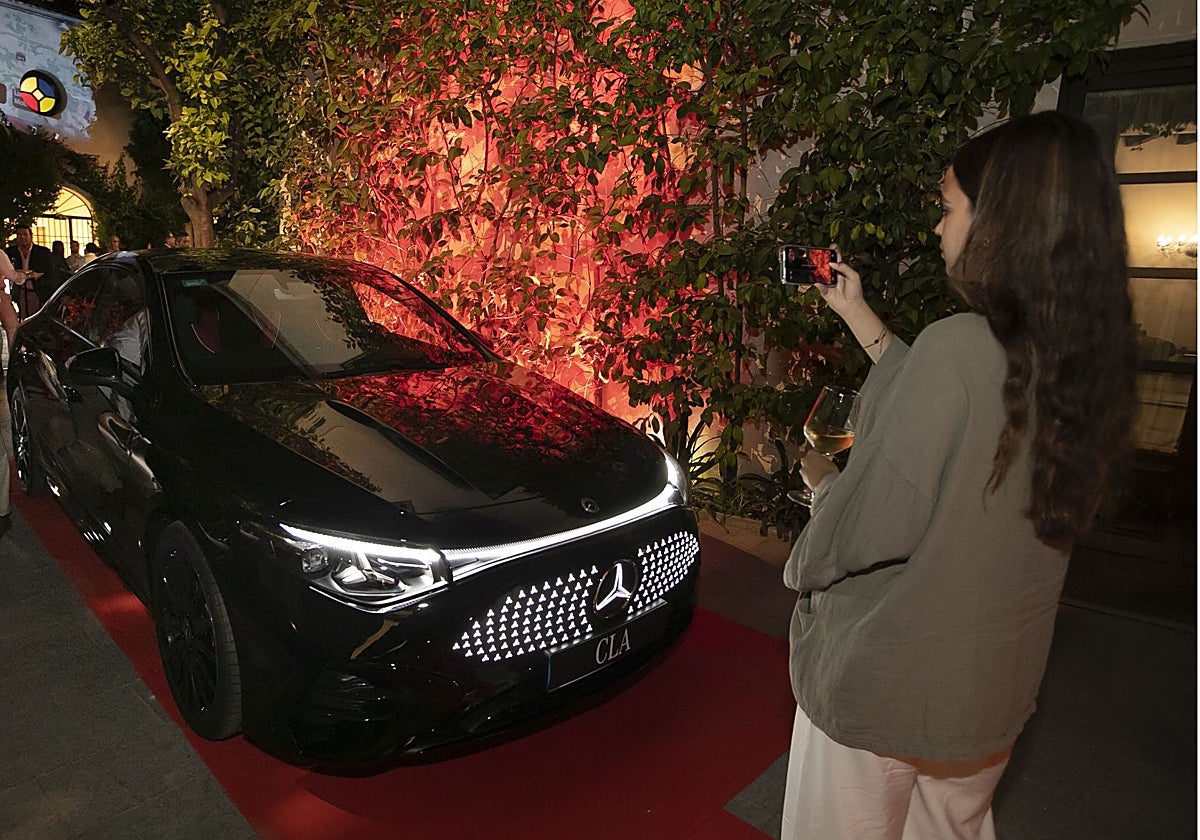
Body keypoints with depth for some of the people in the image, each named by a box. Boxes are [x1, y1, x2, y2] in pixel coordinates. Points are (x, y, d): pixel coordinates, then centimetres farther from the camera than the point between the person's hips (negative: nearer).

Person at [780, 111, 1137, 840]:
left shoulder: (960, 345, -28)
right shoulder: (1084, 356, -4)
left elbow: (866, 532, -25)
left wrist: (821, 481, -4)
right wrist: (858, 316, 13)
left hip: (888, 678, -6)